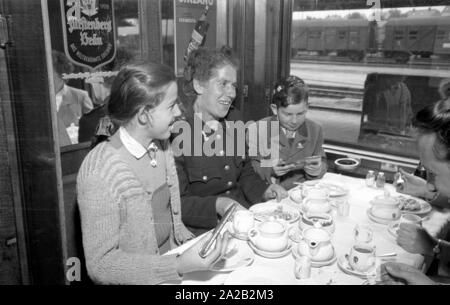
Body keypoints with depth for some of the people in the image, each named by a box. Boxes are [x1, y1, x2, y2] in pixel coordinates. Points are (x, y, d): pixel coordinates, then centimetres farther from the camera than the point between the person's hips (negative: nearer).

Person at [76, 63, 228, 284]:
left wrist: (191, 243, -2)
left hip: (173, 269, 6)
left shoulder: (161, 146, 0)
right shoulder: (100, 172, -22)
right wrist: (178, 265, -25)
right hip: (136, 279, -6)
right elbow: (100, 264, -19)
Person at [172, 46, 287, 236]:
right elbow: (177, 203, -15)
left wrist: (265, 190, -2)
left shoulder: (234, 119, 6)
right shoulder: (177, 131, -17)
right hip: (203, 230, -7)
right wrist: (217, 205, -29)